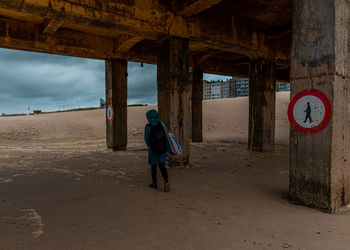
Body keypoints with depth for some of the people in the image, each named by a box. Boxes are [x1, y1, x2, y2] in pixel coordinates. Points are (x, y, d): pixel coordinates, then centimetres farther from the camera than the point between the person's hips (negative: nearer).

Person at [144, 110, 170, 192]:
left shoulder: (148, 126, -10)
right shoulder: (161, 125, 2)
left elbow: (147, 139, -1)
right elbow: (165, 137, 4)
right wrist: (166, 150, 13)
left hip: (153, 149, -3)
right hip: (163, 148, 3)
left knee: (153, 166, 14)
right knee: (162, 166, 9)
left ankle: (154, 183, 25)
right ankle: (166, 181, -10)